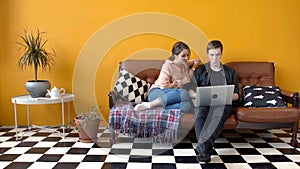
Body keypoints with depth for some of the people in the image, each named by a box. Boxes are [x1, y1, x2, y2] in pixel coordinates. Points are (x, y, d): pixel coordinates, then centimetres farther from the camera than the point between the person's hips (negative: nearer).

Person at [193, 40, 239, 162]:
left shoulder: (230, 72, 22)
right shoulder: (200, 71, 20)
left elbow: (236, 95, 18)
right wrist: (201, 96, -7)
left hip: (224, 104, 0)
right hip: (203, 103, 0)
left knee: (219, 114, -39)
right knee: (200, 115, -38)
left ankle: (203, 145, -57)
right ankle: (204, 149, -55)